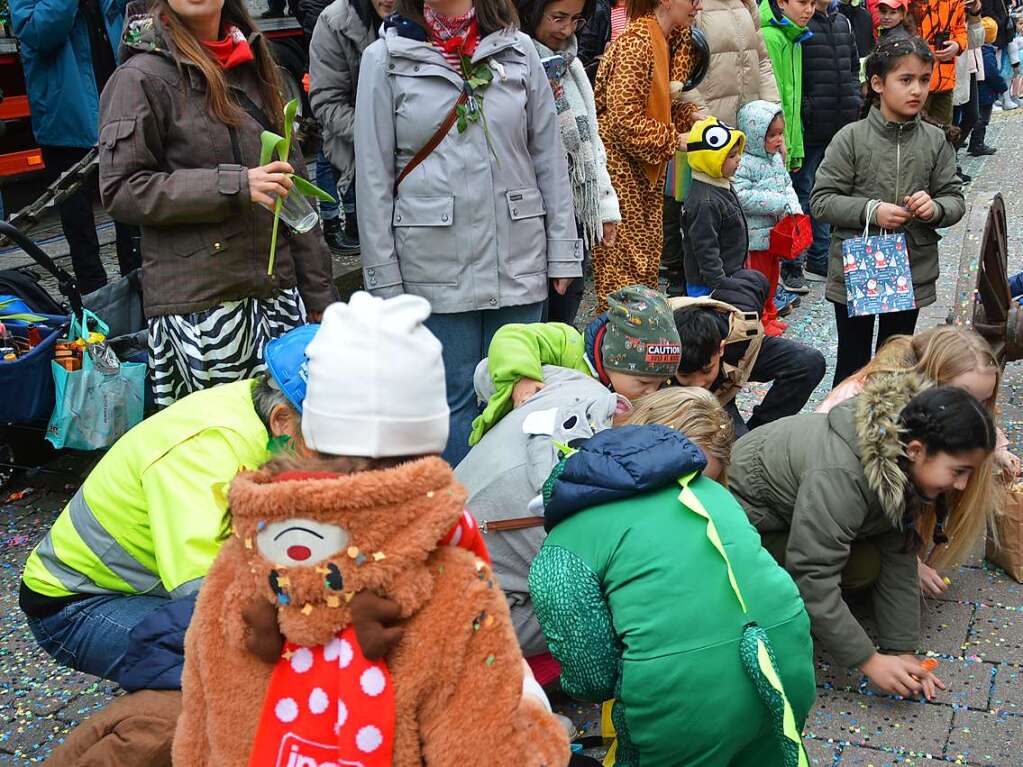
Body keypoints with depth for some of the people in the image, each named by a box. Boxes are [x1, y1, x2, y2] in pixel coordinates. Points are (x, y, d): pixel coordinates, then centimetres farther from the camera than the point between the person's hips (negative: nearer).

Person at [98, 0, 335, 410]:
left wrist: (318, 291, 15)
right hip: (196, 305, -5)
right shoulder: (141, 77, -4)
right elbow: (120, 189, -8)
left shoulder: (253, 65, 15)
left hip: (278, 292, 5)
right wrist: (234, 185, -17)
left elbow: (294, 185, 17)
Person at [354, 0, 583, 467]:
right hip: (435, 266, -2)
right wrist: (384, 281, -4)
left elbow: (550, 157, 7)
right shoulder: (385, 59, 1)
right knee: (456, 402, 3)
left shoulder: (519, 50, 7)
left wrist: (563, 252, 3)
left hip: (519, 260, 2)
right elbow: (373, 178, -1)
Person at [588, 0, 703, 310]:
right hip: (618, 161, -9)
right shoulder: (635, 43, -19)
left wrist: (693, 117, -2)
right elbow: (624, 119, -23)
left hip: (648, 165, 9)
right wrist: (674, 140, -18)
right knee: (622, 259, -4)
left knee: (649, 253, 14)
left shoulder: (677, 40, 8)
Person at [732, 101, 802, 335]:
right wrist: (780, 203, -24)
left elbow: (788, 185, 16)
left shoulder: (776, 159, 9)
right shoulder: (743, 164, -20)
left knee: (771, 275, 20)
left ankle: (768, 315, 35)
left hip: (774, 232, 9)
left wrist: (793, 206, -5)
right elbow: (742, 196, -28)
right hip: (754, 235, -9)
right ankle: (759, 321, 14)